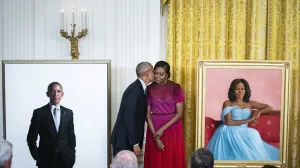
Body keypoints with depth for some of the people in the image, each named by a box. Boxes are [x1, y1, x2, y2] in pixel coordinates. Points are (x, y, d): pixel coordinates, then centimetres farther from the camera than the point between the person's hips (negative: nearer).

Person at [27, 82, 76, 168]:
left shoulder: (68, 113, 6)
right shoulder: (39, 113, -4)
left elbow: (71, 136, 11)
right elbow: (31, 138, -1)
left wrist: (71, 156, 6)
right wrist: (37, 157, -4)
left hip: (65, 159, 3)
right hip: (46, 160, -2)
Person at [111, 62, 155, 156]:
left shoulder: (140, 88, 9)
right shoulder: (134, 90, -21)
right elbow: (129, 118, -24)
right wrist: (135, 143, -22)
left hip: (129, 138, 9)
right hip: (123, 139, -9)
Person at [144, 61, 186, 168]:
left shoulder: (175, 88, -5)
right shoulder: (149, 89, -1)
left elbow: (179, 113, -7)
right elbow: (148, 114, -2)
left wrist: (163, 129, -14)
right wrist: (155, 136, -10)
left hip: (172, 129, -1)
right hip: (154, 128, 1)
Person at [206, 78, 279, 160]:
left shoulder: (250, 103, 15)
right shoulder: (227, 103, 3)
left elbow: (269, 107, 18)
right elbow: (228, 122, -11)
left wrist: (259, 112, -4)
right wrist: (248, 120, -8)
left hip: (244, 133, 4)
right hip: (229, 132, -4)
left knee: (254, 134, -32)